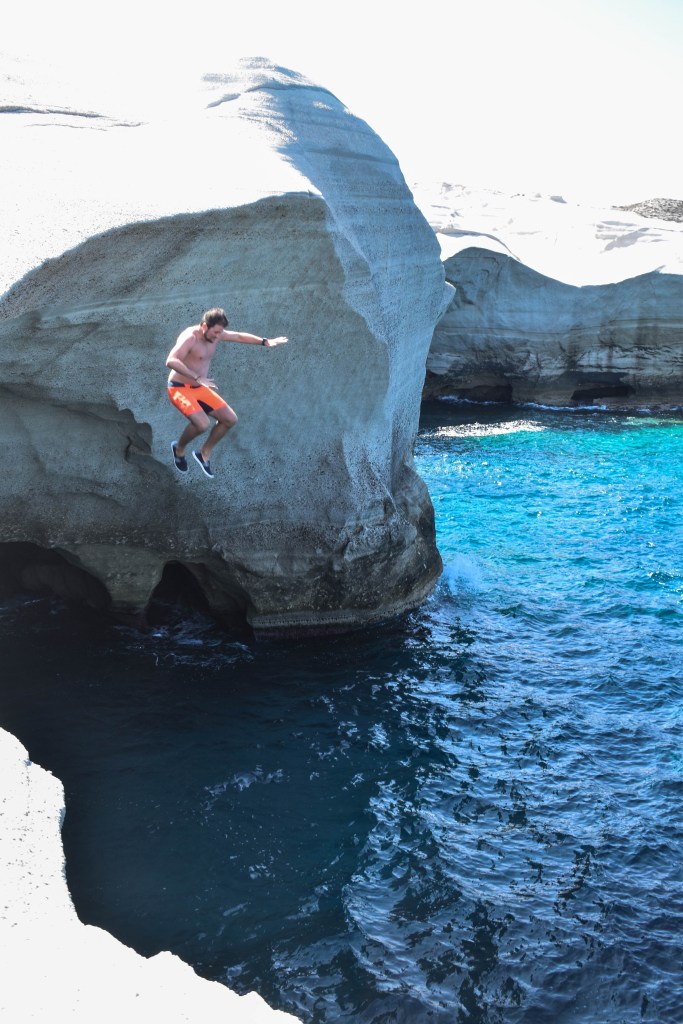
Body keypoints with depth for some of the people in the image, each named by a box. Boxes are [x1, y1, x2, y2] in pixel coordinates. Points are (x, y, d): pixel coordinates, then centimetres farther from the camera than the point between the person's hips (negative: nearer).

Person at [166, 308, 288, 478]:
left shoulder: (215, 334, 0)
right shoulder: (189, 337, -25)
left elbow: (240, 336, 17)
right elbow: (171, 361, -39)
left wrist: (265, 342, 13)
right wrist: (197, 378, -45)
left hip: (200, 389, 9)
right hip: (180, 389, -8)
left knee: (230, 419, 6)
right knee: (203, 424, -30)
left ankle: (205, 453, 23)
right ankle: (179, 448, 1)